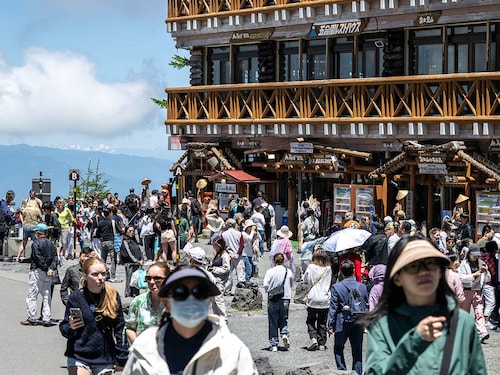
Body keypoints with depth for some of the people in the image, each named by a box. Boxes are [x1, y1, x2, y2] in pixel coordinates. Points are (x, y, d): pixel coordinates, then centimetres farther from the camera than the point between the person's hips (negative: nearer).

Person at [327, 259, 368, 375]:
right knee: (357, 351, 10)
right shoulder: (362, 287, -1)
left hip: (343, 323, -3)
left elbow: (333, 308, -8)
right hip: (359, 323, 3)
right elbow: (366, 305, 8)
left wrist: (330, 325, -4)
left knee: (338, 349, 12)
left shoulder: (336, 287, -9)